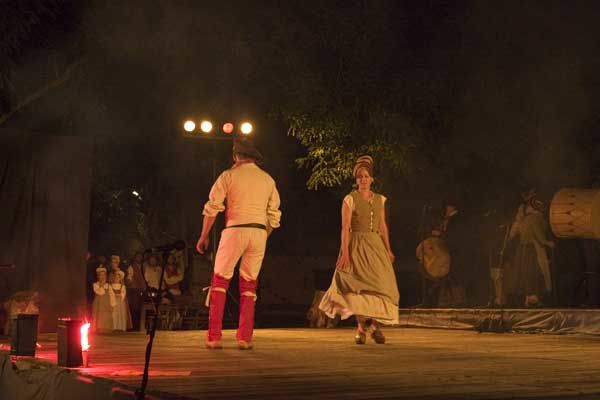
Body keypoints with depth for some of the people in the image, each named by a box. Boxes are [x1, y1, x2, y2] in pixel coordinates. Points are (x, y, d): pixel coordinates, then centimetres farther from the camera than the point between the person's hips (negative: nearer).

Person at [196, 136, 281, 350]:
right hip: (259, 232, 3)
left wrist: (204, 236, 6)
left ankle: (214, 337, -3)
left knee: (220, 281, 4)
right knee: (248, 284, 10)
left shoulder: (229, 175, 2)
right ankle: (245, 338, 5)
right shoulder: (268, 179, 14)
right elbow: (274, 215, 14)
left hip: (235, 229, -3)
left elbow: (212, 207, -2)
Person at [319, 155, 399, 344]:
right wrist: (345, 252, -16)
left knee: (380, 285, -5)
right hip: (357, 245, -4)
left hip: (376, 245, 4)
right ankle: (362, 325, 7)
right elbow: (345, 228, -8)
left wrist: (388, 249, 10)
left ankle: (374, 324, 10)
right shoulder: (350, 199, -2)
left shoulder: (379, 200, 12)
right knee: (360, 286, -6)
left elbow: (383, 226, 15)